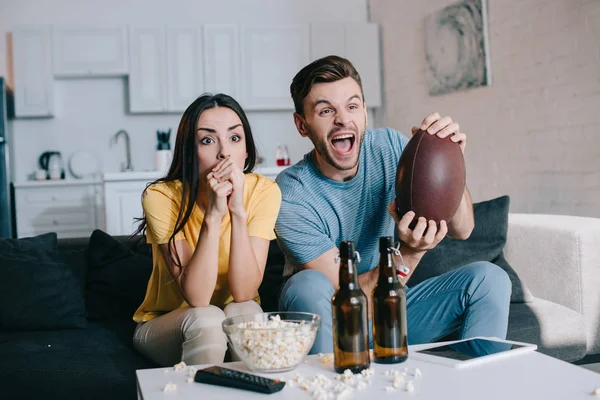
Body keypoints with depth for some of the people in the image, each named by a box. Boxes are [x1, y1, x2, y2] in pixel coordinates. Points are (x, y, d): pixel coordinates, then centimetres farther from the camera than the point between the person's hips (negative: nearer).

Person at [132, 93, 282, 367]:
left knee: (244, 312, -31)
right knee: (206, 318, -33)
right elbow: (196, 298, -28)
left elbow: (244, 293, -23)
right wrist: (213, 214, -37)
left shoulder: (263, 191, -17)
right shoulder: (161, 197, -22)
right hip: (163, 324, -1)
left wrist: (238, 211, -34)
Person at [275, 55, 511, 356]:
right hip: (327, 323, -4)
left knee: (490, 278, -14)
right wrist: (408, 254, -37)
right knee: (308, 284, -36)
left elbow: (461, 230, -10)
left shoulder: (390, 147, -9)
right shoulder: (291, 196, -22)